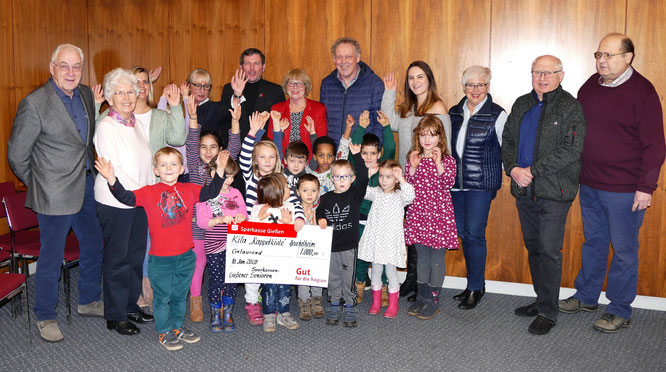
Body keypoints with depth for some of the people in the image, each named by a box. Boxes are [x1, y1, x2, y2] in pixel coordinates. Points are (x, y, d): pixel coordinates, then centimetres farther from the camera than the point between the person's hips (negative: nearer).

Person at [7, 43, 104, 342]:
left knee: (94, 246, 18)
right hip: (56, 195, -7)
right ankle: (45, 317, 24)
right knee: (51, 259, 5)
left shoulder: (86, 94, 4)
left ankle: (89, 301, 38)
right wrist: (38, 185, 0)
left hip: (87, 186, 7)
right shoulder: (34, 104, -17)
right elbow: (17, 155, -10)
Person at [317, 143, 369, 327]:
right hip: (330, 245, 2)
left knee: (348, 277, 4)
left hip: (349, 245, -2)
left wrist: (357, 156, -20)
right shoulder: (326, 198, 4)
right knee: (333, 277, 12)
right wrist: (321, 219, -4)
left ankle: (350, 308, 15)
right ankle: (334, 306, 24)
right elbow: (319, 212, 18)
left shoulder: (355, 194, -2)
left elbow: (363, 177, -16)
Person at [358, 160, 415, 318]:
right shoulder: (376, 192, 7)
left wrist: (401, 179, -31)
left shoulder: (399, 195, -3)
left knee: (391, 272, 5)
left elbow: (409, 195, -23)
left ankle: (393, 305, 18)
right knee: (376, 271, 13)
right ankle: (376, 302, 27)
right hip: (374, 238, 3)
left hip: (391, 239, -3)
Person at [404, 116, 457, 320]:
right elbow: (407, 185, 0)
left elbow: (449, 183, -17)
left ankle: (433, 300, 12)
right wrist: (413, 167, -13)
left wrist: (438, 163, -25)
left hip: (439, 214, -3)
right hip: (418, 213, 4)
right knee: (422, 255, 13)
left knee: (437, 256, 2)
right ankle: (421, 297, 23)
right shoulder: (413, 159, 7)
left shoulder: (447, 160, -3)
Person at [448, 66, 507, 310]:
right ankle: (476, 283, 24)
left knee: (474, 233, -6)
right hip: (455, 183, 6)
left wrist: (509, 174, -1)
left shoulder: (497, 115, -4)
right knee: (462, 232, 9)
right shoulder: (454, 113, 11)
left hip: (481, 183, -5)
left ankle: (475, 288, 8)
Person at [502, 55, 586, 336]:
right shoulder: (522, 105, 12)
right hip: (524, 190, 6)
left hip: (554, 192, -6)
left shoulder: (571, 107, -7)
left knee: (549, 251, -4)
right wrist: (513, 169, -6)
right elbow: (507, 140, 13)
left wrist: (532, 170, -18)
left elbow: (571, 150, -16)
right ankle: (542, 300, 30)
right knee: (533, 247, 15)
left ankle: (548, 312, 7)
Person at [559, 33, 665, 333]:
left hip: (624, 190, -6)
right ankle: (586, 297, 33)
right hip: (589, 185, 6)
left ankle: (620, 311, 18)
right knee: (592, 243, 18)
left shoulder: (642, 92, -11)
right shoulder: (590, 86, 7)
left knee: (623, 250, 5)